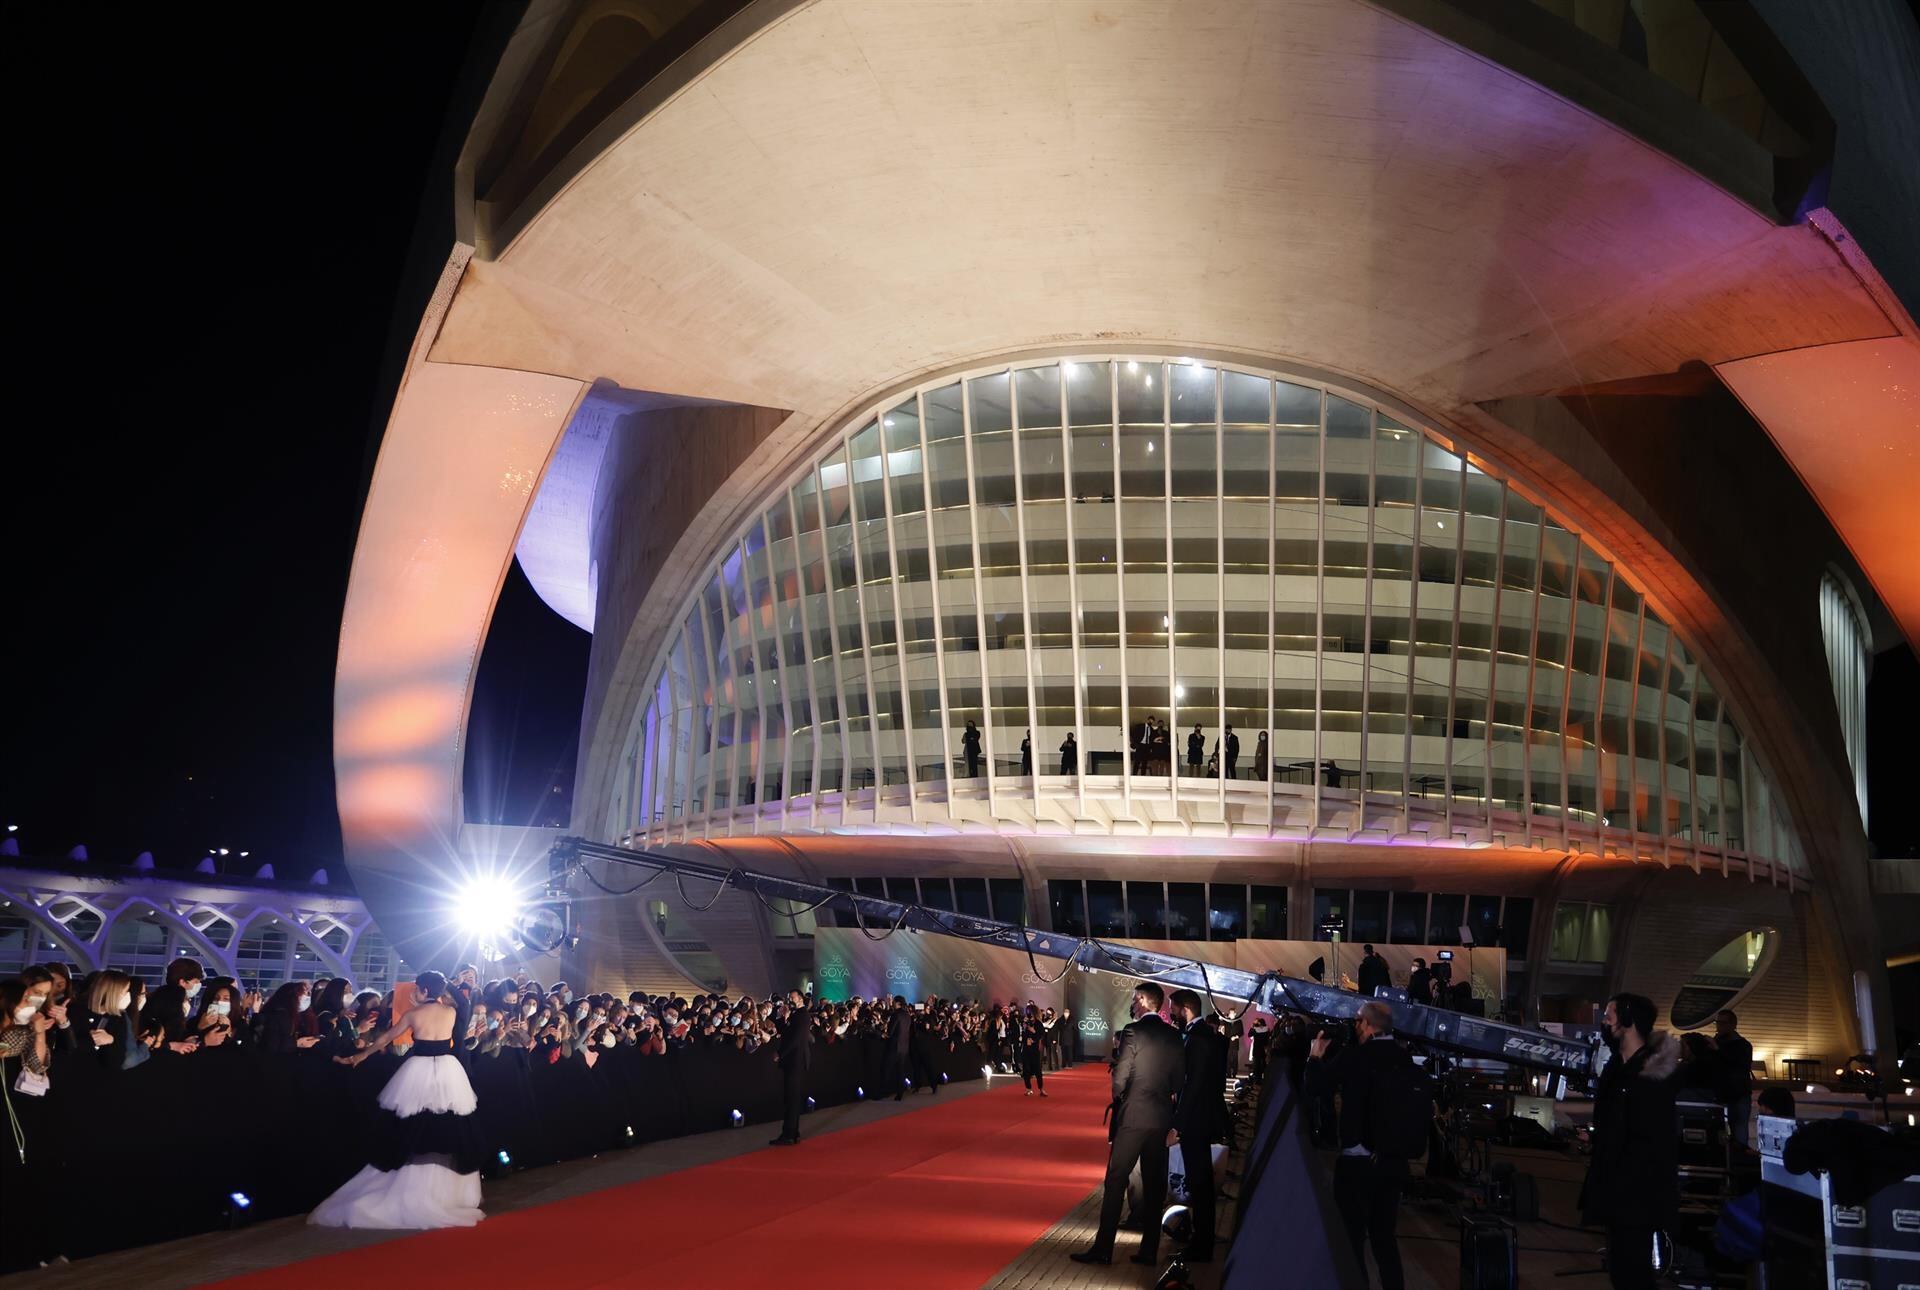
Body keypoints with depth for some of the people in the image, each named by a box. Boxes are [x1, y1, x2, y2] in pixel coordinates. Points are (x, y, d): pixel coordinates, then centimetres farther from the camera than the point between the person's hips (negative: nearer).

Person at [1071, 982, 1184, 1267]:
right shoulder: (1173, 1036, 5)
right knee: (1154, 1184, 11)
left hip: (1132, 1117, -5)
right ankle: (1149, 1249, 15)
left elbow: (1119, 1080, -15)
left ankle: (1103, 1249, 3)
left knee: (1116, 1182, 1)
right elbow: (1178, 1080, 7)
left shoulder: (1133, 1032, -13)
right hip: (1161, 1118, 6)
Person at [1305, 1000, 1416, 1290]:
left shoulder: (1354, 1056, -15)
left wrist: (1316, 1054, 2)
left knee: (1352, 1235, 4)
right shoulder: (1404, 1058, 2)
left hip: (1358, 1162, -5)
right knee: (1384, 1234, 16)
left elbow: (1315, 1088, -13)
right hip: (1394, 1161, 6)